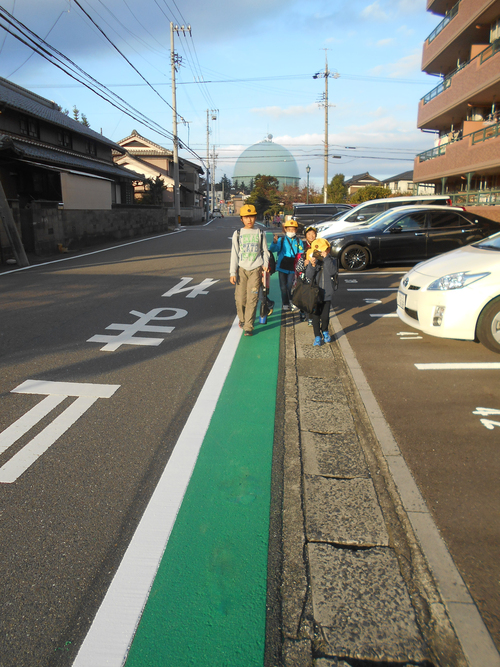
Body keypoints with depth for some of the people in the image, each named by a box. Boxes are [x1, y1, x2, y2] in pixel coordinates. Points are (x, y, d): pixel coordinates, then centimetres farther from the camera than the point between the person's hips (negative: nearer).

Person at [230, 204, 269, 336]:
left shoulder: (260, 234, 8)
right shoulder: (238, 234, 7)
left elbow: (265, 251, 14)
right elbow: (234, 254, 5)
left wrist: (265, 264, -3)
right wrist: (232, 273, 0)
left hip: (255, 270, -1)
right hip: (241, 269, 1)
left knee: (252, 298, -8)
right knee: (240, 298, 0)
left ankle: (248, 327, -5)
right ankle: (242, 319, 27)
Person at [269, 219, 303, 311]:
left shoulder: (298, 241, 7)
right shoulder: (281, 240, 2)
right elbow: (272, 249, -11)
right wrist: (274, 242, -32)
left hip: (292, 267, -1)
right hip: (282, 266, 1)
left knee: (290, 286, -8)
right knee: (283, 286, 7)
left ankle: (292, 302, 11)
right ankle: (285, 304, 20)